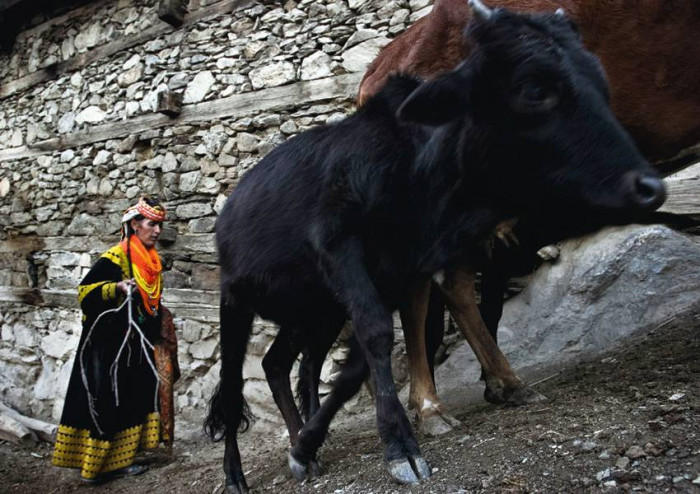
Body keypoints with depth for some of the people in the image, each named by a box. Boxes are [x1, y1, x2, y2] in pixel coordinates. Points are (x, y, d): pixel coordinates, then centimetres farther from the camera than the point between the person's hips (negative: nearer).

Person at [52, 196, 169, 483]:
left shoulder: (152, 263, 10)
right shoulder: (115, 258, -14)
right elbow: (86, 291, -17)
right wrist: (117, 287, -32)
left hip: (136, 346, 8)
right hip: (109, 345, -8)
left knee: (132, 398, 9)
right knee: (104, 401, -4)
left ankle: (117, 460, 18)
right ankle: (93, 466, 6)